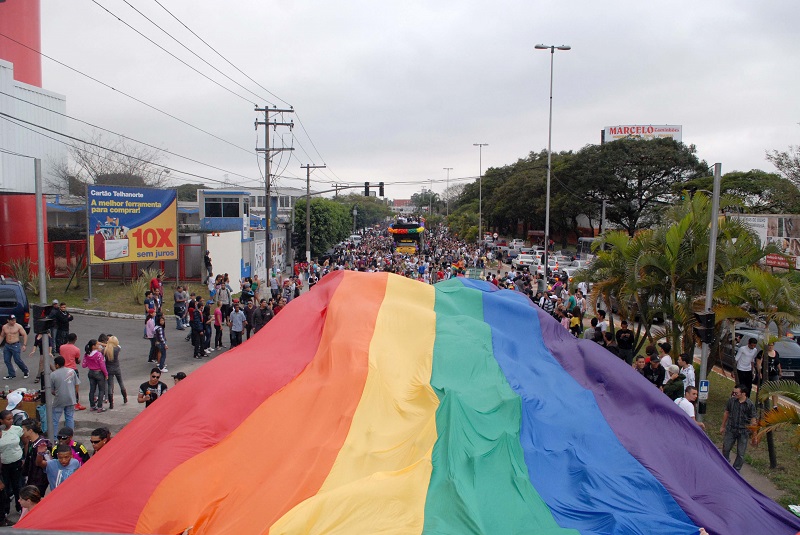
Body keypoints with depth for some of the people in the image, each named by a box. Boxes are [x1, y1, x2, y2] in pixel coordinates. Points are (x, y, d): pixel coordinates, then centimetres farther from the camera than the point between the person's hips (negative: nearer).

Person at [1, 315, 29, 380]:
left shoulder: (18, 326, -7)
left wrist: (24, 345, -10)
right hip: (7, 345, 5)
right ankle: (11, 374, 15)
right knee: (7, 360, 4)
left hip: (15, 345, -5)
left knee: (17, 360, -7)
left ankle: (25, 371, 14)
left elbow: (25, 335, -5)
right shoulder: (4, 327, 6)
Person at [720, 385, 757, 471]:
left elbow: (753, 420, -6)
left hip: (743, 431, -2)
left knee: (741, 453, 7)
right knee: (726, 448, 9)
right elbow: (726, 413, 8)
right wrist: (723, 426, 13)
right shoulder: (731, 401, -5)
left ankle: (736, 469, 24)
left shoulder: (750, 405, -13)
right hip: (730, 429, 2)